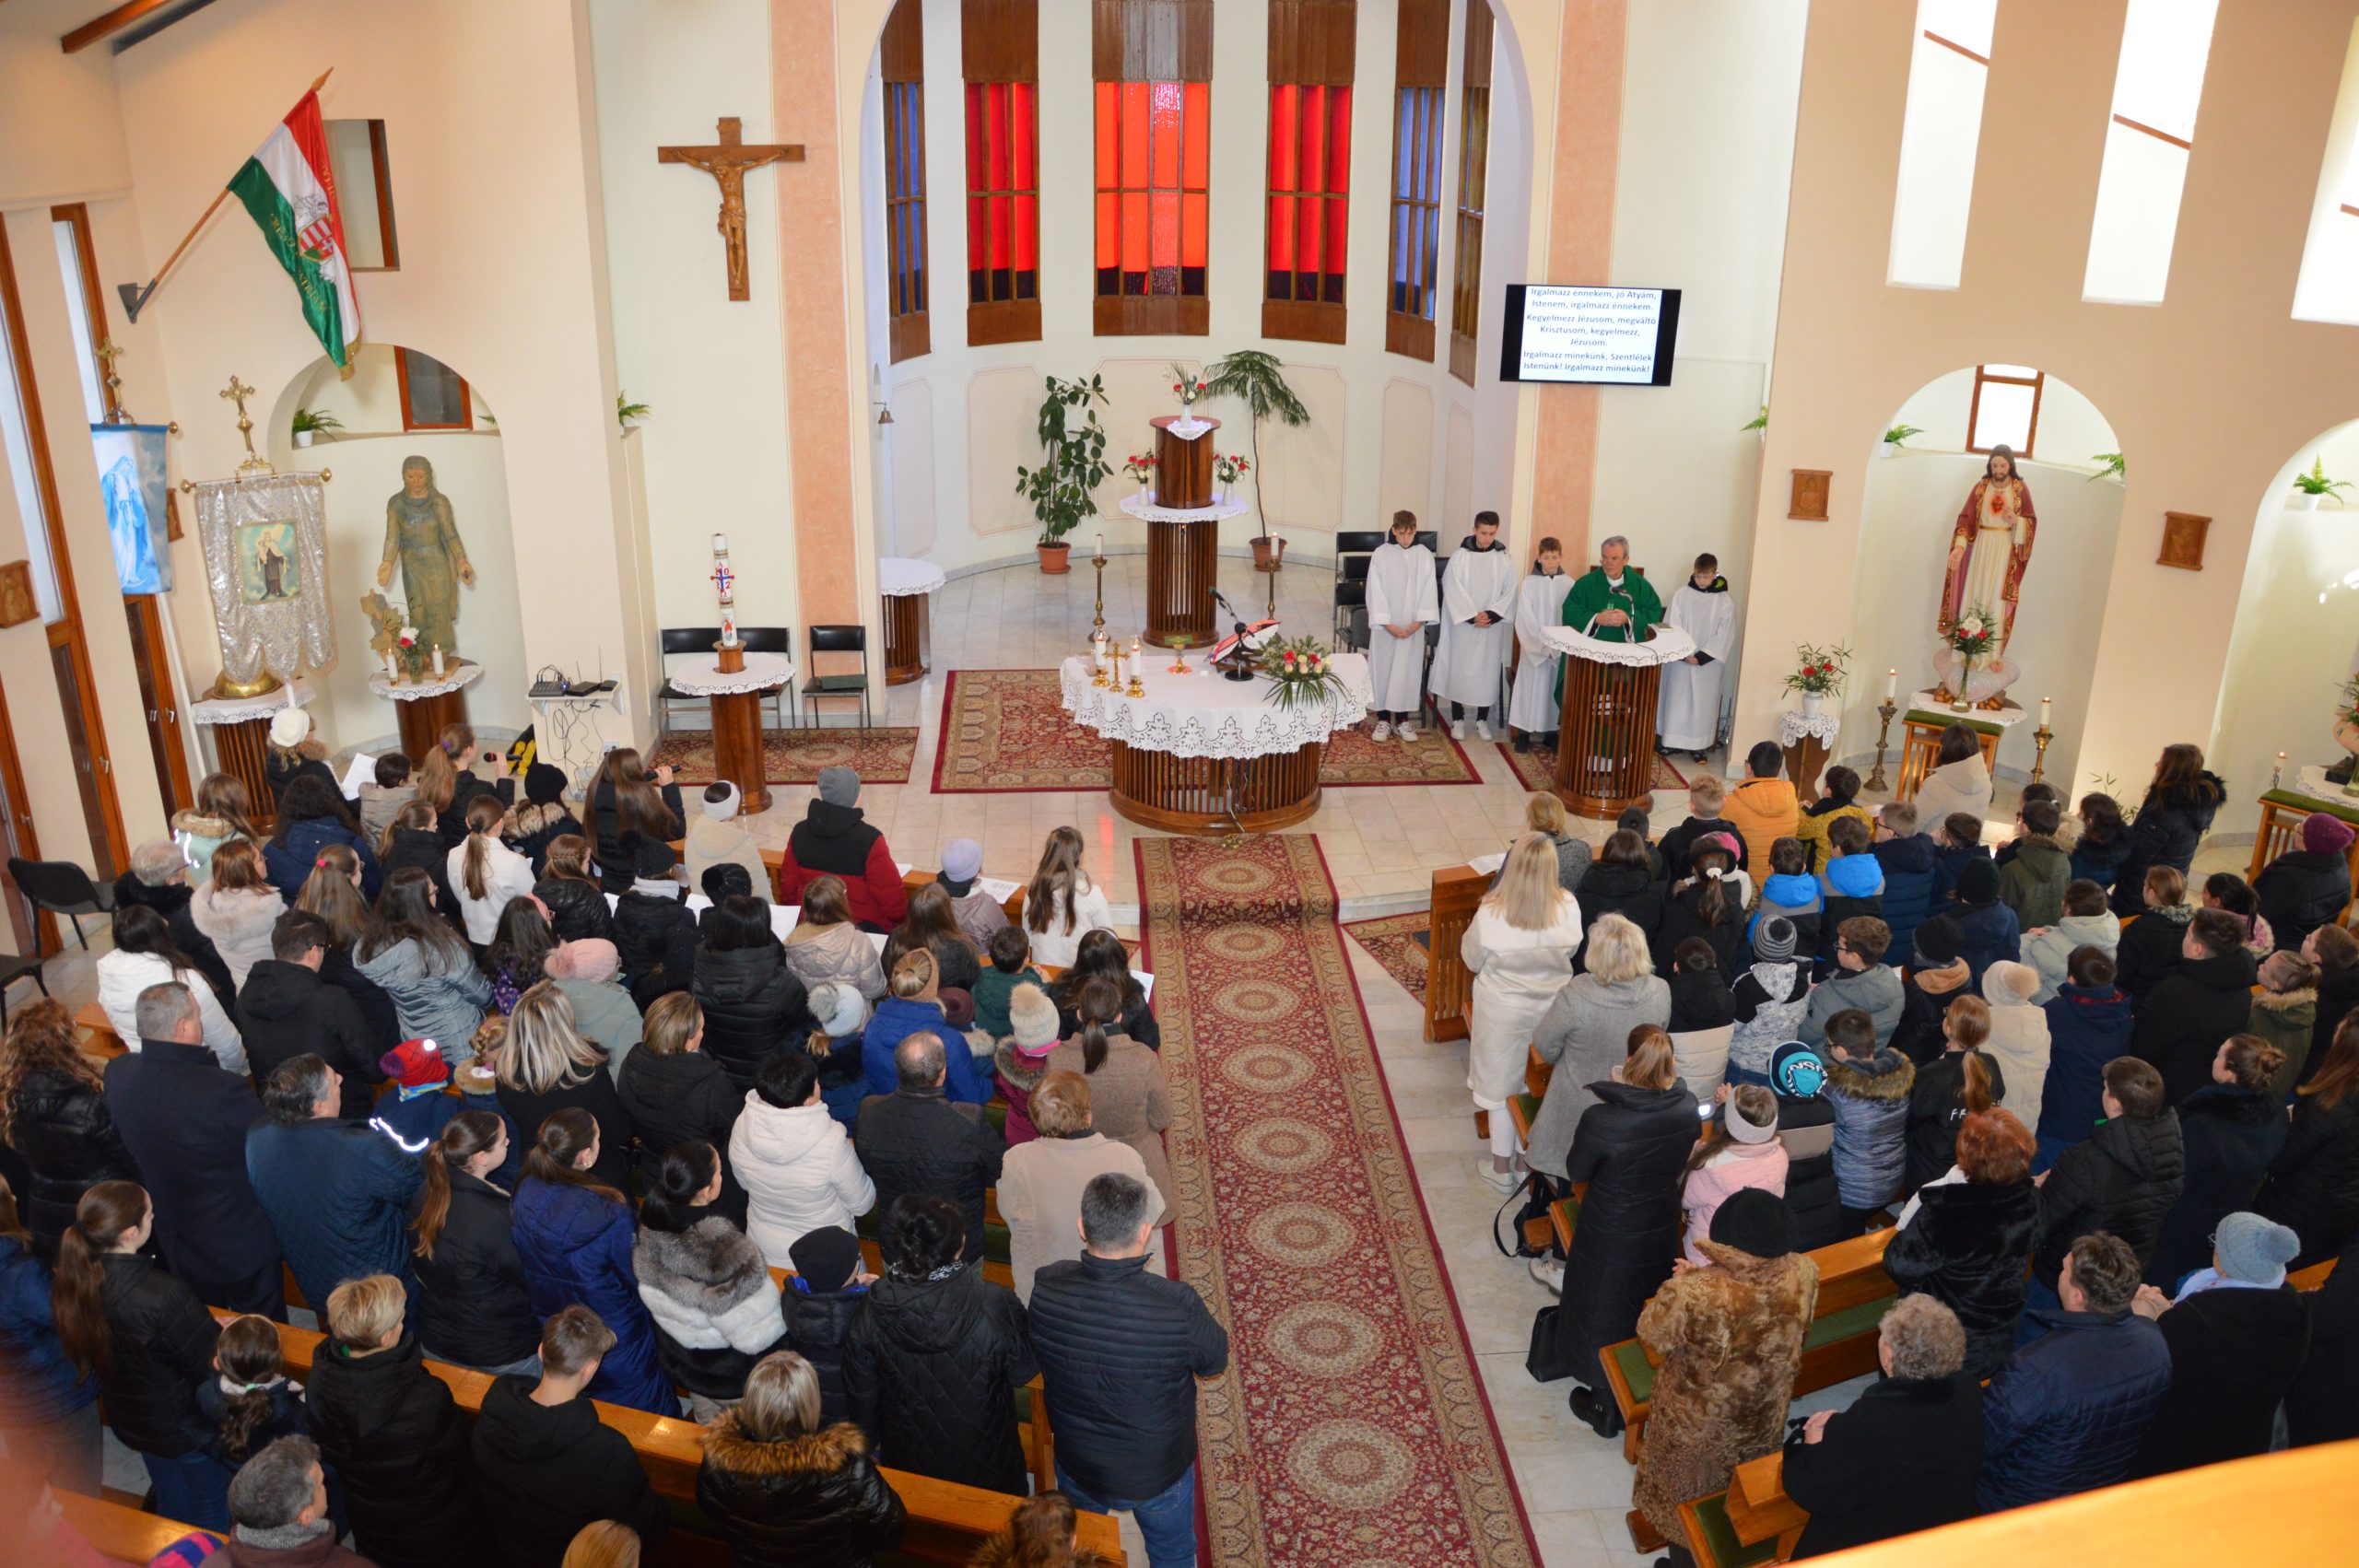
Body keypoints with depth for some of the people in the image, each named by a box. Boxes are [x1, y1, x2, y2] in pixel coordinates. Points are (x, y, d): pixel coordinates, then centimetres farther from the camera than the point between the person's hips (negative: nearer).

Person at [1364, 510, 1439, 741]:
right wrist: (1388, 624, -13)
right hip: (1385, 625, -1)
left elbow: (1428, 589, -1)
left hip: (1413, 626, 1)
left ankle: (1403, 719, 13)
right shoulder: (1381, 554, -5)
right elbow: (1375, 590, -7)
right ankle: (1383, 719, 11)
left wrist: (1418, 622, -12)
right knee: (1383, 668, 3)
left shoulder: (1424, 555, 0)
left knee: (1409, 669, 5)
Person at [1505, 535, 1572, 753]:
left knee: (1555, 687, 7)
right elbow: (1525, 618, -7)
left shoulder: (1569, 584, 3)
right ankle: (1523, 733, 5)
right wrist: (1543, 641, -15)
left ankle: (1551, 731, 16)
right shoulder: (1529, 583, -3)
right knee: (1530, 686, 1)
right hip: (1533, 646, -2)